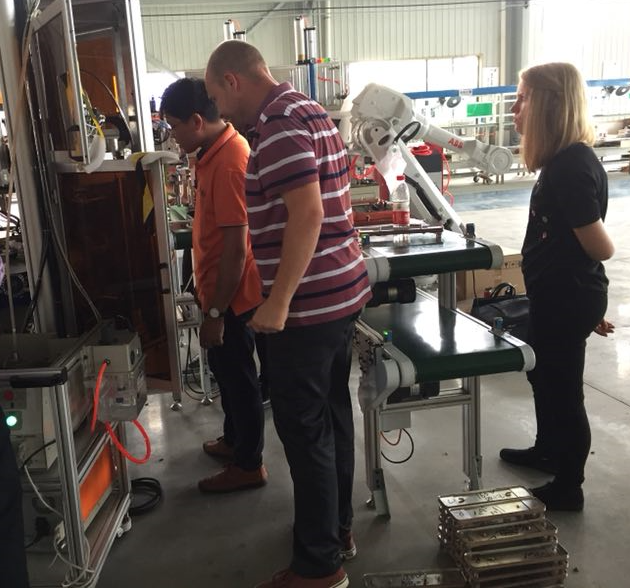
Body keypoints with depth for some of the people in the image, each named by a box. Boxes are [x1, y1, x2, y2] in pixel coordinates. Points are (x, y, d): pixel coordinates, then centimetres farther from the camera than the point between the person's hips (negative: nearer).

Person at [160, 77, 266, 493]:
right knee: (226, 371, 23)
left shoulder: (228, 162, -25)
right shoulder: (217, 150, 6)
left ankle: (249, 465, 23)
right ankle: (234, 440, 42)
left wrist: (216, 312, -21)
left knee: (239, 376, 5)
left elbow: (236, 249, -26)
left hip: (232, 296, -10)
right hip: (222, 289, 10)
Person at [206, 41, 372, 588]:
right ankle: (338, 527, 35)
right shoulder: (308, 110, 15)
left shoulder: (278, 123, -16)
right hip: (342, 290, 10)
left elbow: (307, 214, -25)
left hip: (308, 303, -10)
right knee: (332, 414, 19)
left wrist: (277, 302, -23)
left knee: (306, 431, 0)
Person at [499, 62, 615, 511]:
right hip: (557, 293, 10)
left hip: (569, 297, -10)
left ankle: (568, 488, 22)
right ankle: (548, 450, 46)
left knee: (563, 387, 4)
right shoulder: (563, 161, 8)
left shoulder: (572, 166, -25)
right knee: (543, 373, 24)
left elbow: (600, 246, -25)